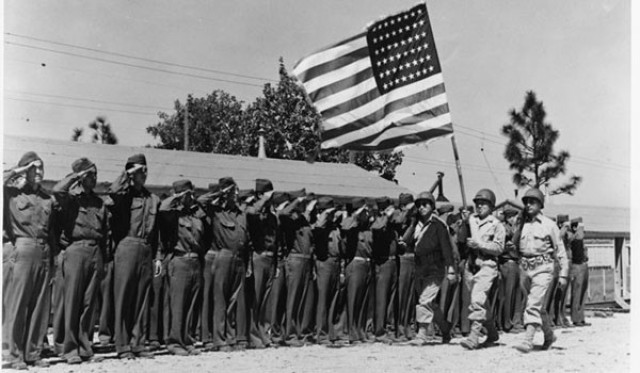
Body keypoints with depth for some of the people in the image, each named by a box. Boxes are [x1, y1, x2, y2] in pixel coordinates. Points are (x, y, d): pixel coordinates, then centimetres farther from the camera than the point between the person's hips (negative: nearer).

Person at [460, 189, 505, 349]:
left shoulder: (496, 224, -2)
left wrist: (479, 244, -16)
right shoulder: (471, 219, 12)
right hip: (472, 264, 6)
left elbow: (499, 247, -7)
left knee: (478, 299, -18)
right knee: (483, 301, 16)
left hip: (488, 265, -6)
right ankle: (492, 332, 32)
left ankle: (474, 335, -18)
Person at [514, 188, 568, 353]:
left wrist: (563, 273, 0)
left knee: (534, 304, -15)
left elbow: (560, 250, 2)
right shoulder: (521, 225, 10)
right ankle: (549, 335, 34)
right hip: (525, 267, 5)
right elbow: (516, 245, 13)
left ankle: (528, 340, -18)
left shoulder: (549, 225, -1)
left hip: (543, 268, -5)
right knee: (538, 306, 16)